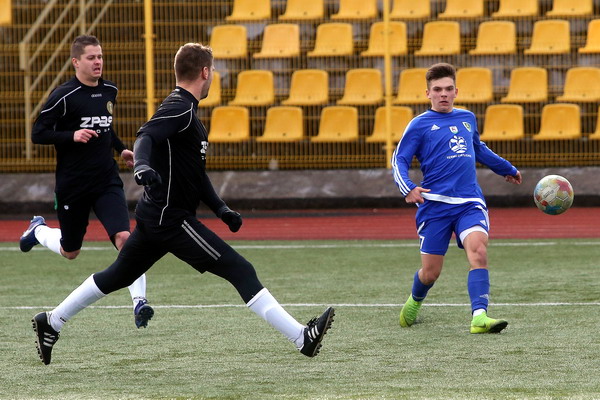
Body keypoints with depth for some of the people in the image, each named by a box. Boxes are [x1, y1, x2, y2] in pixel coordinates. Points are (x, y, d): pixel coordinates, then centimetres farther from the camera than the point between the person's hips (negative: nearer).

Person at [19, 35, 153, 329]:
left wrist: (121, 148, 13)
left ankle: (139, 302, -18)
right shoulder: (63, 96, -12)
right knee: (70, 252, 13)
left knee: (124, 237, -19)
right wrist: (72, 136, -23)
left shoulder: (109, 91, 7)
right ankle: (38, 230, 45)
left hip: (107, 181, 3)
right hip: (72, 185, -3)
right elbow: (37, 134, -10)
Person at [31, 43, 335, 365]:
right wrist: (142, 166, -53)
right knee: (240, 271, -12)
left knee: (118, 276, 22)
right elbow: (146, 136, -33)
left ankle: (50, 323, 30)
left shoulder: (185, 110, 17)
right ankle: (302, 337, -16)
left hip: (154, 216, 11)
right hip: (171, 220, -11)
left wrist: (220, 209, 17)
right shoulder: (179, 109, -15)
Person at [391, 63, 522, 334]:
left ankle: (479, 317, -31)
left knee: (478, 251, -24)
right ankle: (415, 301, 35)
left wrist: (507, 169, 49)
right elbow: (399, 160, -1)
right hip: (435, 204, -3)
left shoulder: (468, 118, 16)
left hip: (470, 202, 3)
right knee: (431, 272, 0)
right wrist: (408, 189, -20)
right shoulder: (420, 124, 2)